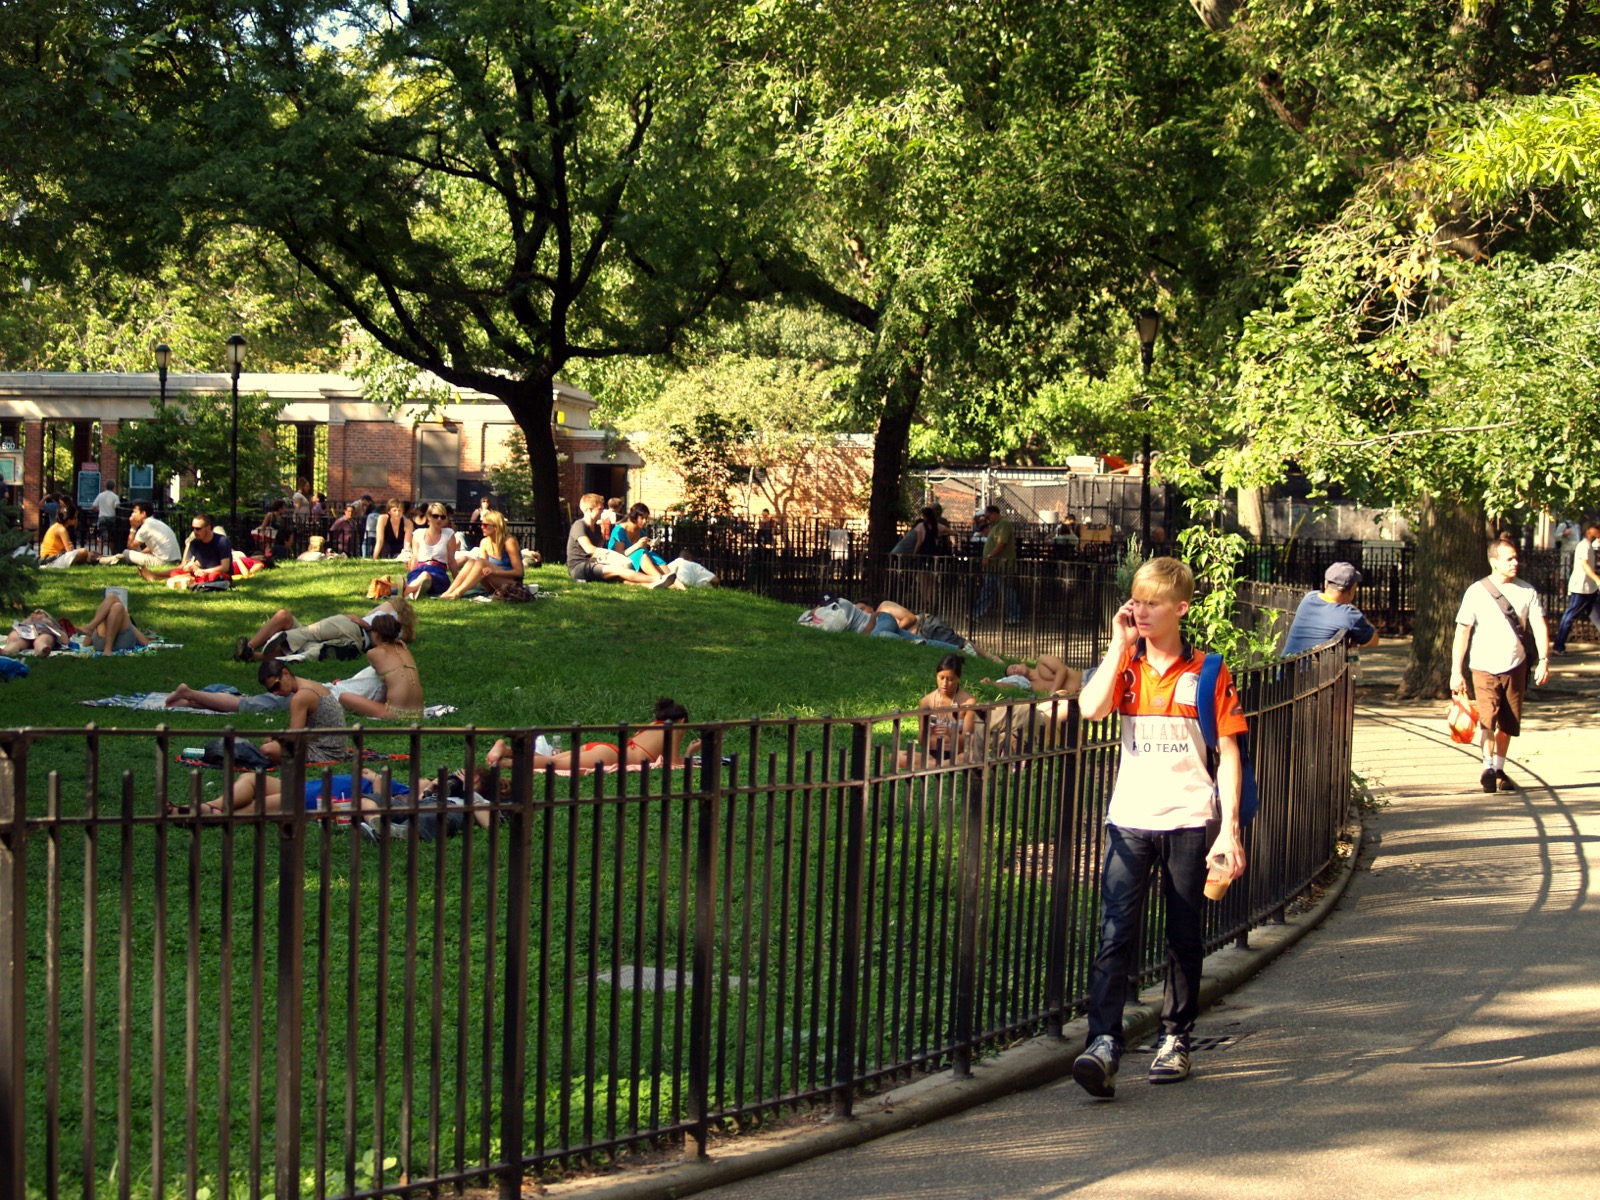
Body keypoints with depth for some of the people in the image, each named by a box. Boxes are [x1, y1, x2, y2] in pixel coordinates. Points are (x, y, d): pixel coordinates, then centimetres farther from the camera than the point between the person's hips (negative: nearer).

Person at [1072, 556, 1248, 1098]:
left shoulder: (1206, 672, 0)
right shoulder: (1124, 664, 7)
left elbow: (1227, 752, 0)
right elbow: (1090, 708, -13)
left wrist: (1229, 829, -6)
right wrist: (1120, 644, -9)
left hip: (1188, 819, -1)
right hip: (1129, 818, 1)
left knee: (1184, 936, 9)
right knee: (1116, 932, -9)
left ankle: (1176, 1038, 21)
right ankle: (1103, 1042, -14)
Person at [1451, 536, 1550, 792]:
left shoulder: (1527, 591, 4)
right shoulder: (1476, 592, -4)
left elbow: (1539, 626, -2)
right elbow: (1462, 631, -3)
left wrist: (1543, 660, -15)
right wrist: (1456, 671, -7)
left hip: (1515, 667, 3)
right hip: (1484, 667, -3)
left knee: (1508, 723, 10)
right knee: (1488, 718, -19)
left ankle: (1499, 770, 23)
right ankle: (1488, 768, -19)